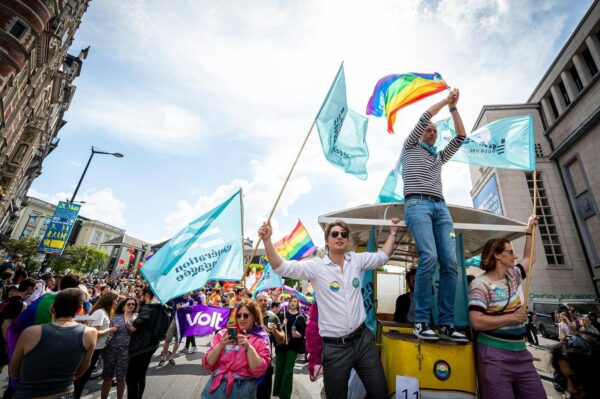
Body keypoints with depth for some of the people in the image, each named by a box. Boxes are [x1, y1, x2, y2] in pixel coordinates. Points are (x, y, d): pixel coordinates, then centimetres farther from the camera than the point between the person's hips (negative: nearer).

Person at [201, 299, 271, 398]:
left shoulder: (261, 339, -4)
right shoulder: (224, 333, 2)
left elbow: (258, 370, -11)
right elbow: (207, 364, -1)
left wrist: (248, 347, -22)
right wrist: (220, 345, -17)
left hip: (242, 389, -2)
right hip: (216, 385, 2)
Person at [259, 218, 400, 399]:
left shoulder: (357, 260, 2)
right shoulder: (316, 266, -10)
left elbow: (383, 256, 17)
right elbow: (281, 267, -19)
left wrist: (393, 231, 16)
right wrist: (267, 239, -31)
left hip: (363, 339, 3)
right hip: (335, 347, -3)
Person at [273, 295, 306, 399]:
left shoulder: (301, 317, -1)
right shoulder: (282, 315, 4)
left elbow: (304, 332, -2)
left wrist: (299, 335, -21)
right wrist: (282, 325, -17)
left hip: (293, 346, -2)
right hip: (281, 345, 2)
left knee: (288, 370, -1)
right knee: (279, 368, 11)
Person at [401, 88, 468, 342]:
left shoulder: (440, 157, 33)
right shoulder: (410, 148, 19)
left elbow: (461, 137, 24)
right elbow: (424, 118, 11)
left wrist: (453, 108, 23)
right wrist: (446, 100, 22)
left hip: (441, 207, 6)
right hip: (417, 205, -6)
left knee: (450, 263, -10)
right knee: (429, 257, -24)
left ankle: (446, 325, -6)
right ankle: (421, 322, -17)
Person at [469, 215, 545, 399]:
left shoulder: (512, 276, 10)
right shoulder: (481, 283, -15)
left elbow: (529, 259, 28)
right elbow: (477, 322, -22)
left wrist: (530, 230, 26)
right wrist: (513, 317, -14)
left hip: (520, 353, 8)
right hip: (494, 356, -8)